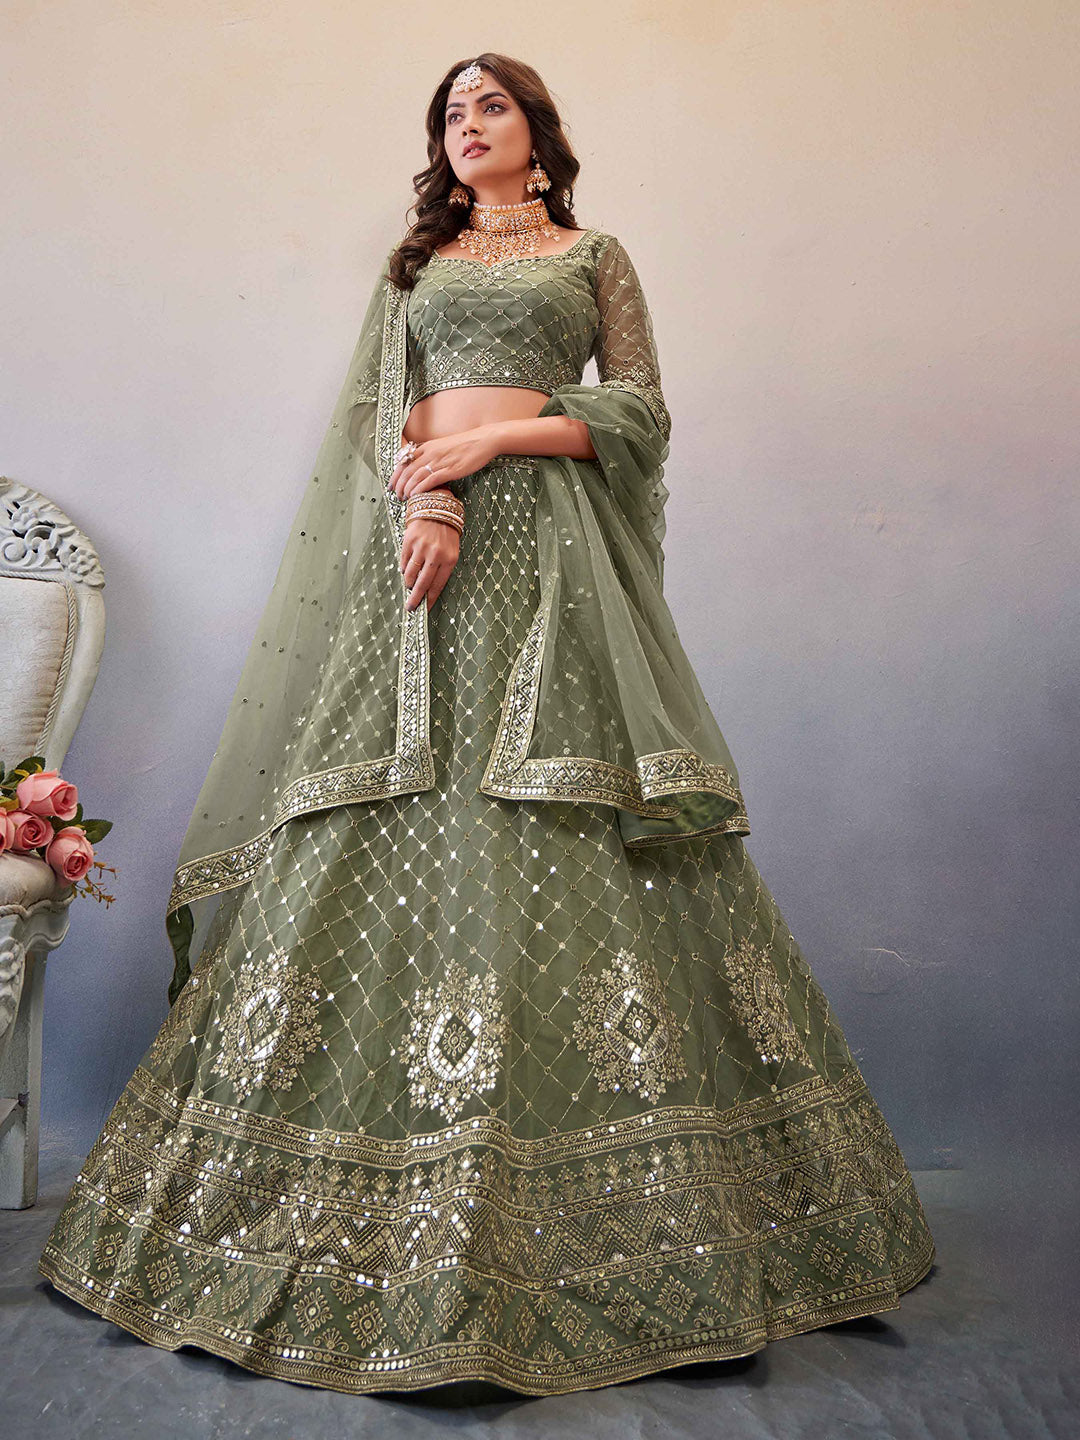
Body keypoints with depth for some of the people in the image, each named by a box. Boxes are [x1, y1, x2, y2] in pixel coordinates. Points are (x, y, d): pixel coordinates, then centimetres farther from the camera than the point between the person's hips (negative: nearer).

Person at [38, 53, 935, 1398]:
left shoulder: (595, 255, 17)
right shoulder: (413, 264, 23)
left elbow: (639, 413, 5)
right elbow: (379, 406, 10)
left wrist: (493, 436, -8)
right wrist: (426, 501, -11)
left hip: (548, 545, -2)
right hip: (427, 537, 3)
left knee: (565, 836, -10)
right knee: (394, 827, -6)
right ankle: (393, 1204, 4)